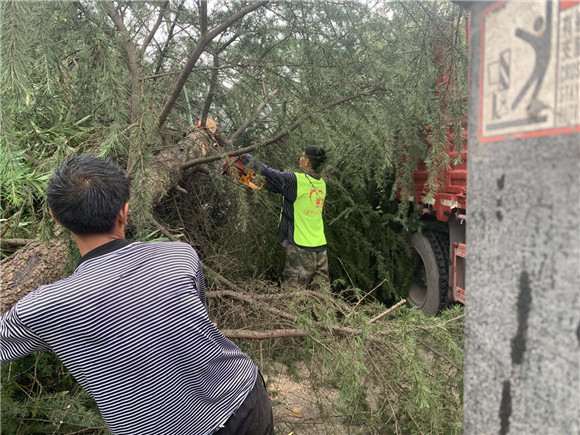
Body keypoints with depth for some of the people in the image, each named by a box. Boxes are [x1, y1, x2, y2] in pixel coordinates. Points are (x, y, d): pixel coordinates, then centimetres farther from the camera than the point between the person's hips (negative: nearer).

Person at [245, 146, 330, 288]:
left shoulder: (298, 180, -14)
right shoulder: (321, 183, 9)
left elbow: (270, 174, -10)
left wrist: (251, 160, 6)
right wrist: (266, 183, 17)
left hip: (301, 248, -7)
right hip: (320, 247, 7)